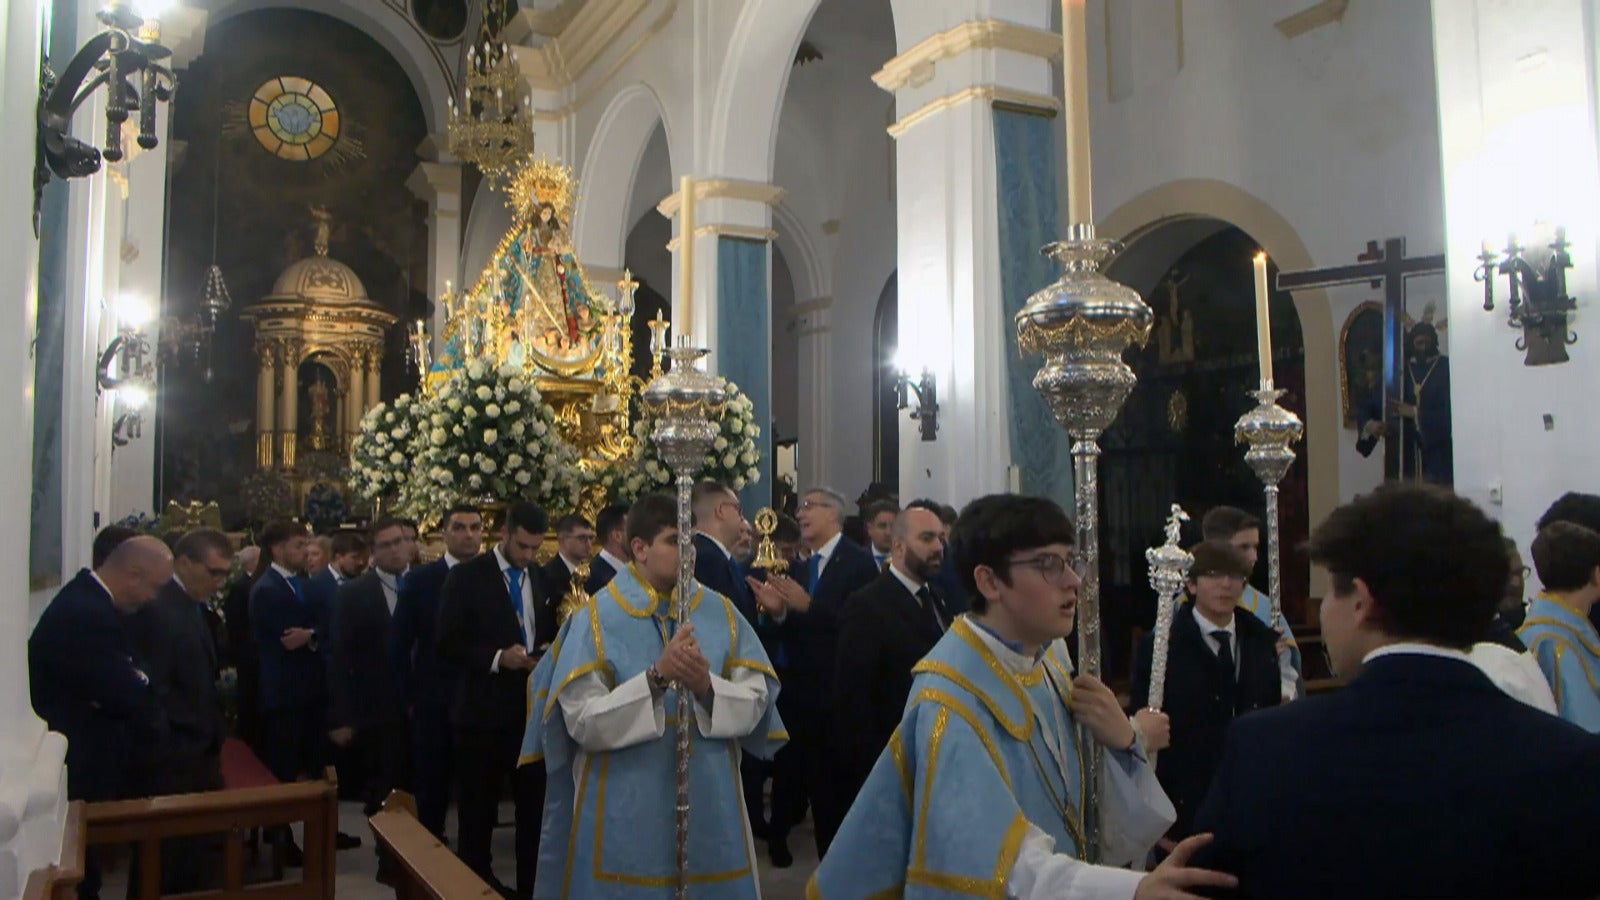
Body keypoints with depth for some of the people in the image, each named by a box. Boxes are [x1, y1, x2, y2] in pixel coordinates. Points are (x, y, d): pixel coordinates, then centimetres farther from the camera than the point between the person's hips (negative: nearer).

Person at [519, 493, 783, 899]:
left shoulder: (721, 612, 2)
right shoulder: (597, 619, -6)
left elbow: (756, 700, -3)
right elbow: (582, 721, -14)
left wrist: (706, 686, -21)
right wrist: (656, 677, -23)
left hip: (709, 805, 3)